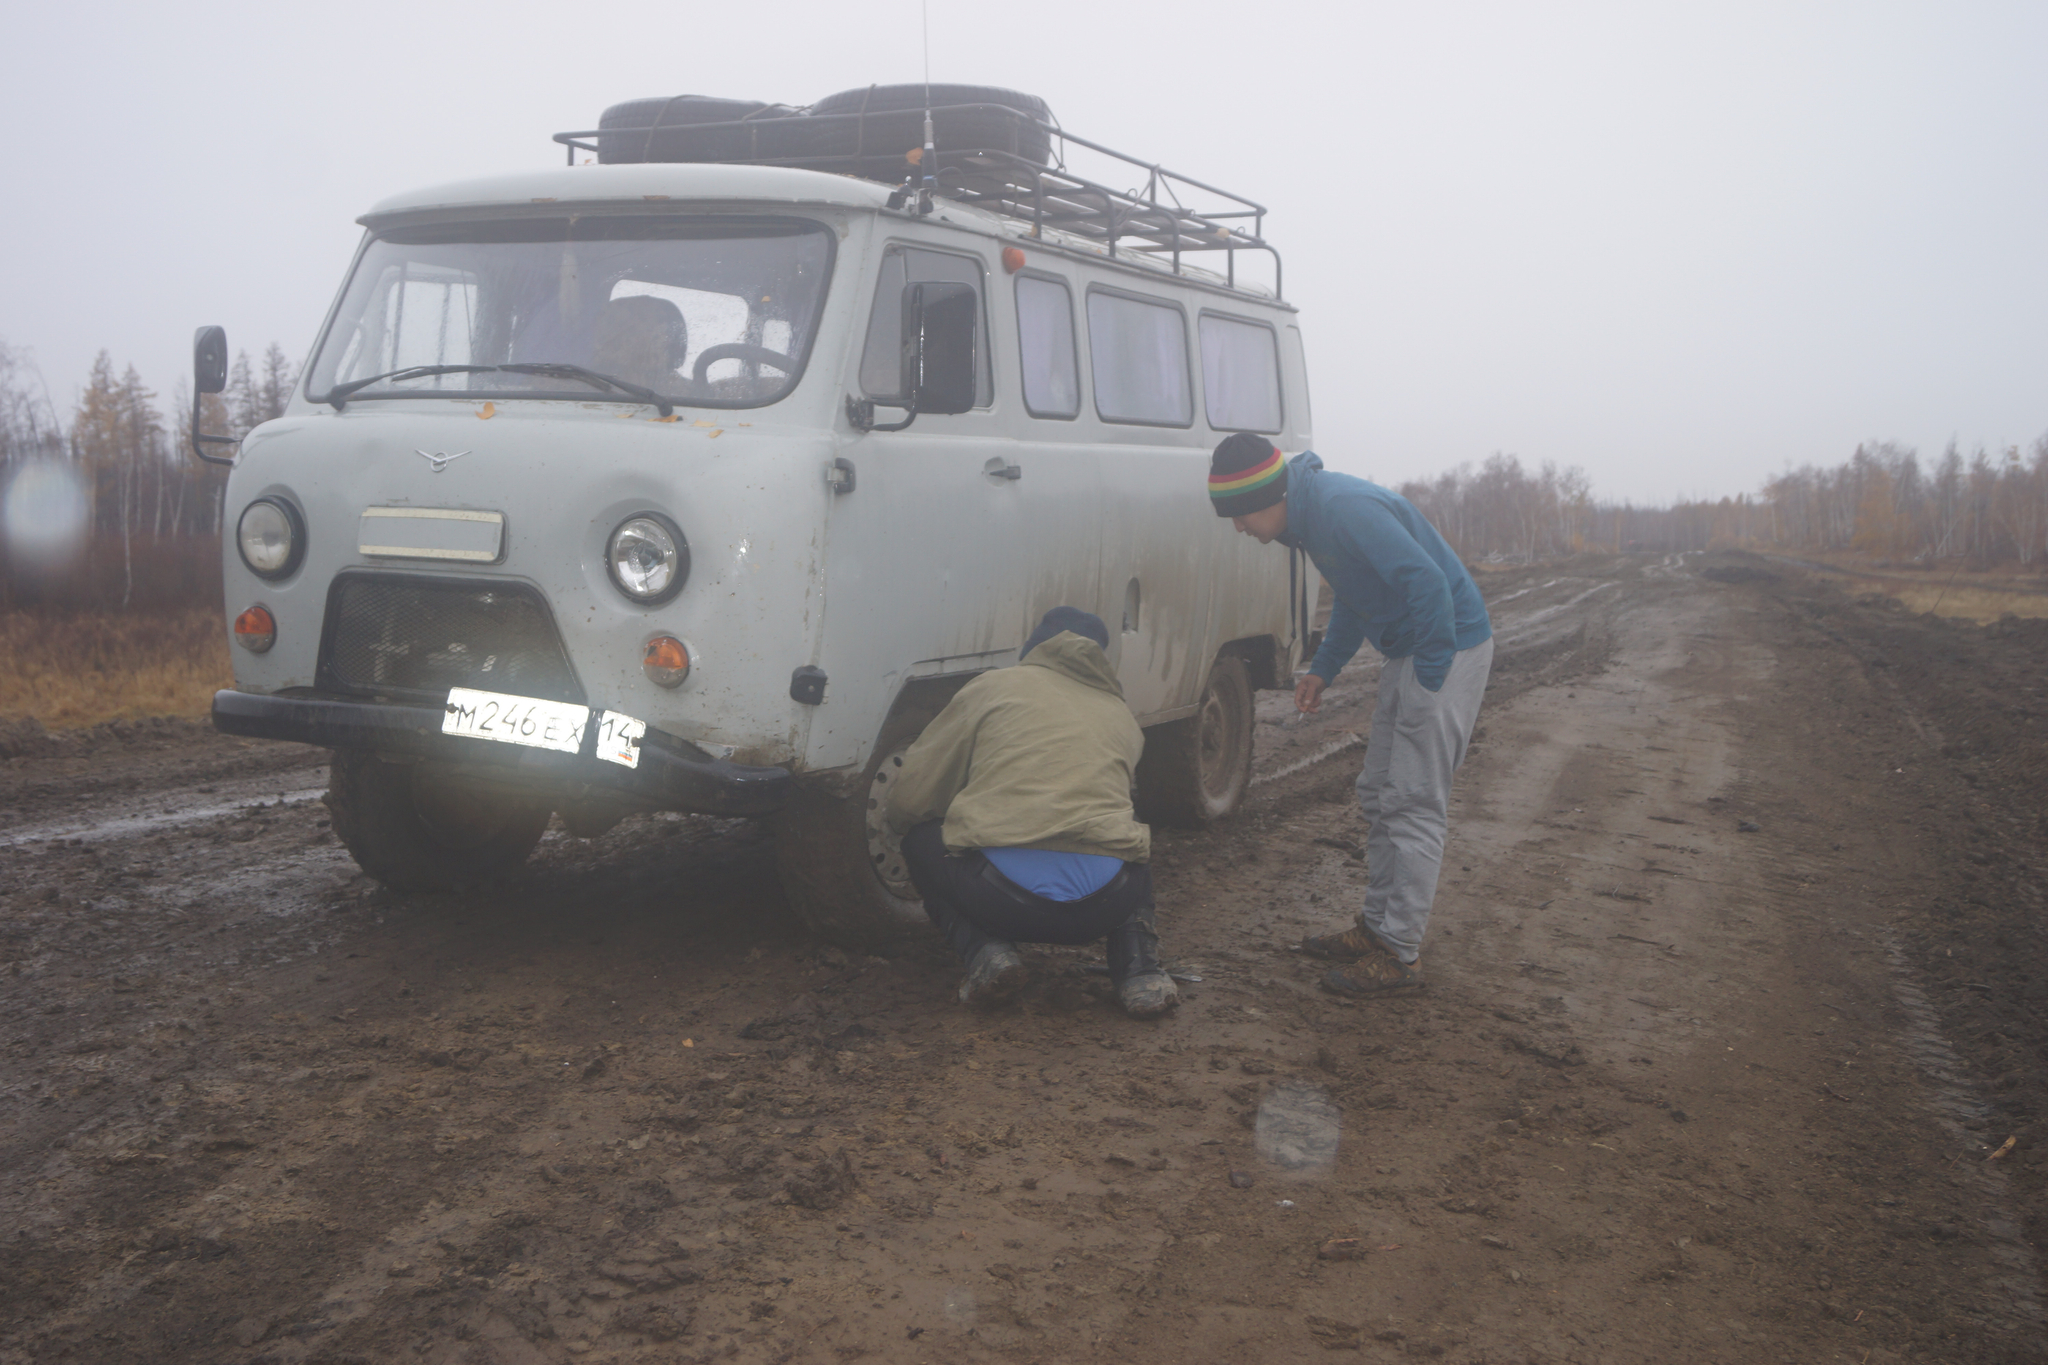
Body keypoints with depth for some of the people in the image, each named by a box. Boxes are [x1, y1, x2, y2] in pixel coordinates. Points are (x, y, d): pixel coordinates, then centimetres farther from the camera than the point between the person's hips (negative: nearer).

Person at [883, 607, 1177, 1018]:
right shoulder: (1122, 716, 26)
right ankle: (1138, 966, 11)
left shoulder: (992, 687, 16)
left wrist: (901, 823, 40)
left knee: (922, 842, 26)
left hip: (1000, 895, -3)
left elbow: (909, 799, 15)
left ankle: (984, 951, 3)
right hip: (1103, 906, 4)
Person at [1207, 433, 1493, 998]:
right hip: (1408, 653, 10)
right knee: (1379, 798, 16)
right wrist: (1323, 667, 13)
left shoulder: (1345, 508, -25)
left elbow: (1427, 583, -30)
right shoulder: (1308, 516, 7)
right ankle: (1375, 928, 26)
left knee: (1414, 805, -8)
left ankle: (1400, 956, -3)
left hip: (1450, 648, -10)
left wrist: (1428, 677, -24)